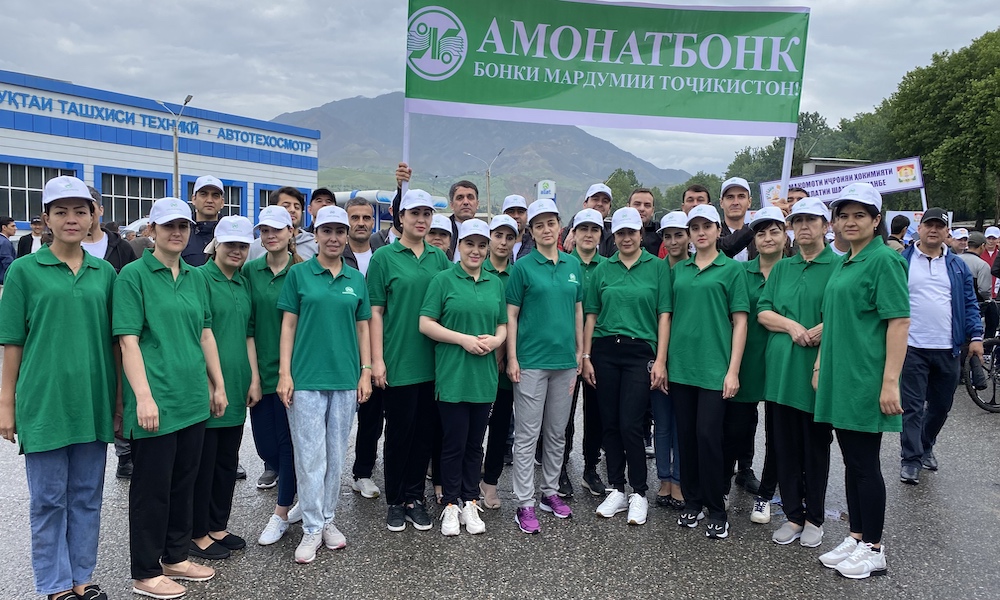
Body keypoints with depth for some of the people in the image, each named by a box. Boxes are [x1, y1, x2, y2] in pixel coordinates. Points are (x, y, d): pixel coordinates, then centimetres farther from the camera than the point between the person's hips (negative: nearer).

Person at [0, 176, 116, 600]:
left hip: (93, 402, 3)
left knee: (87, 496, 12)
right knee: (48, 500, 7)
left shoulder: (104, 273, 6)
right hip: (44, 402, -3)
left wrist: (119, 399, 9)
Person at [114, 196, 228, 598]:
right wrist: (144, 397, -19)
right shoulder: (134, 275, -7)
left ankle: (176, 557, 31)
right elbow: (128, 340, -13)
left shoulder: (195, 277, 11)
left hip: (194, 399, 6)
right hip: (156, 401, -6)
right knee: (152, 488, 5)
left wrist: (218, 384, 12)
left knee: (184, 482, 16)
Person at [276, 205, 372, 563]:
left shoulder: (357, 279, 8)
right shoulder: (299, 273, 1)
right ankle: (312, 528, 13)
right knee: (310, 455, 1)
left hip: (345, 378, 3)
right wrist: (284, 373, -6)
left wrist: (366, 372, 5)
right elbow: (289, 325, 0)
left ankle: (328, 519, 26)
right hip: (306, 377, -3)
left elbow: (362, 328, 11)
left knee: (336, 454, 11)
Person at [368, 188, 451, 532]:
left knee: (424, 432, 10)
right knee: (398, 432, 5)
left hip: (433, 362, 4)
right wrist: (376, 359, -9)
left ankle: (414, 497, 25)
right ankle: (395, 502, 21)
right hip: (398, 362, -4)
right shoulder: (384, 257, -2)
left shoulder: (439, 257, 9)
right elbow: (375, 311, -4)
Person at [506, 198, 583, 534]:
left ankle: (550, 492, 29)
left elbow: (578, 311, 15)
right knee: (527, 435, 0)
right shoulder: (523, 267, -4)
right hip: (531, 361, -4)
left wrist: (580, 351, 11)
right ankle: (524, 504, 9)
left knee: (557, 433, 14)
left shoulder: (573, 266, 9)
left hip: (565, 360, 5)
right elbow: (511, 315, -4)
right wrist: (512, 358, -10)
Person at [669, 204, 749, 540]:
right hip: (681, 365, 4)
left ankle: (717, 512, 10)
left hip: (714, 367, -4)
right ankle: (692, 501, 24)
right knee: (686, 435, 9)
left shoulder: (732, 269, 1)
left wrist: (733, 370, -9)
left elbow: (740, 322, -3)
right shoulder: (679, 270, 12)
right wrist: (663, 360, 7)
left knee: (708, 436, -5)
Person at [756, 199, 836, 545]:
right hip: (780, 368, 4)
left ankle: (814, 519, 22)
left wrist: (820, 331, -19)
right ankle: (793, 515, 21)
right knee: (784, 445, 9)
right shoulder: (781, 268, 13)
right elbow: (762, 312, 6)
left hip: (818, 369, -4)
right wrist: (792, 325, -10)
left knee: (816, 446, 8)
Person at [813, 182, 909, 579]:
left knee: (865, 464, 1)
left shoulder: (884, 260, -10)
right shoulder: (842, 264, 15)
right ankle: (856, 537, 26)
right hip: (839, 379, 8)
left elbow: (899, 322, -16)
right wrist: (820, 366, 16)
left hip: (866, 380, -8)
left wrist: (890, 381, -21)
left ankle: (873, 549, 14)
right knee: (851, 461, 14)